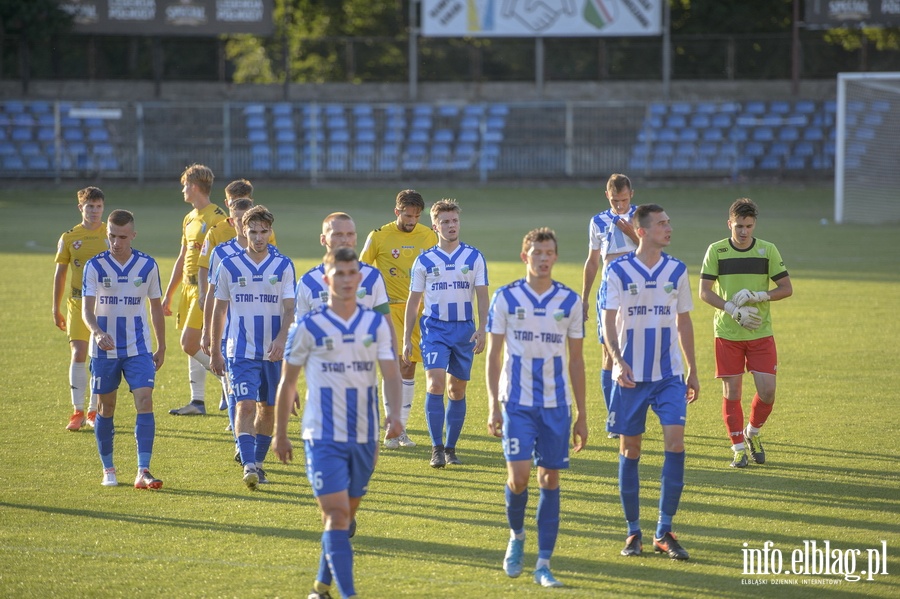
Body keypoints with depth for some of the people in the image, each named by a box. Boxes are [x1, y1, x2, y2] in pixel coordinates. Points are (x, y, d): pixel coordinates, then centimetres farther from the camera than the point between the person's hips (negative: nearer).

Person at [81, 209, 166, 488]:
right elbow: (87, 309, -12)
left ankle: (143, 471, -16)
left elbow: (156, 308, 11)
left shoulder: (147, 265, 0)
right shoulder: (95, 266, -6)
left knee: (145, 402, -13)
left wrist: (161, 347, 13)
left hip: (138, 349, 0)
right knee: (106, 408, 8)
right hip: (104, 349, 0)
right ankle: (108, 469, 23)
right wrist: (97, 332, -33)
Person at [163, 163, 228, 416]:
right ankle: (198, 401, 11)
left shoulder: (216, 217, -12)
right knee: (194, 346, 8)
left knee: (189, 344, -14)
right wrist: (168, 295, 22)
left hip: (205, 290, -9)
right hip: (188, 288, 9)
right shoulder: (190, 218, 16)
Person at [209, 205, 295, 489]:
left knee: (268, 408, 9)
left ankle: (258, 461, 24)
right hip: (240, 351, -1)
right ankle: (248, 466, -22)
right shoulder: (229, 266, 1)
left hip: (274, 352, 1)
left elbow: (290, 308, -3)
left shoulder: (283, 266, 1)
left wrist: (281, 338, -21)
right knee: (245, 405, -15)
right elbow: (219, 309, 9)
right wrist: (214, 352, 11)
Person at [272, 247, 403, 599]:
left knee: (345, 516, 14)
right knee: (336, 514, -13)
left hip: (364, 438, 4)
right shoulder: (308, 328, -5)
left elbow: (391, 373, -4)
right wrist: (280, 434, 6)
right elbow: (287, 383, 3)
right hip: (323, 437, -4)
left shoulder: (376, 324, 5)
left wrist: (393, 413, -23)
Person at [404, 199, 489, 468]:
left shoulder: (474, 257, 4)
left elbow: (482, 296, 2)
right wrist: (406, 339, 5)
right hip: (434, 327, -1)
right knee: (435, 383, -16)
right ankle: (437, 448, -13)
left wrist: (481, 329, -11)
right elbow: (413, 301, 8)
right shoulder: (424, 261, 4)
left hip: (464, 329, 1)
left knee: (457, 390, 6)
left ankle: (450, 448, 16)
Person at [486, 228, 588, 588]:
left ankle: (543, 564, 5)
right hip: (517, 402, -2)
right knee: (519, 475, -13)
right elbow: (494, 354, 3)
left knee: (550, 479, 1)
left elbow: (576, 360, 9)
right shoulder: (506, 298, 0)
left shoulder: (569, 301, 5)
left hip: (556, 405, 2)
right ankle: (516, 536, 17)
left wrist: (582, 415, 7)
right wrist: (493, 406, -5)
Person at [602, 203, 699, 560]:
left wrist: (692, 372, 14)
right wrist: (618, 361, -22)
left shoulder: (677, 271, 6)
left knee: (675, 441, -12)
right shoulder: (618, 271, -4)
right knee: (630, 450, 3)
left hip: (669, 374, 2)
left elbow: (684, 322, 14)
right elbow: (609, 322, -6)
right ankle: (633, 532, 15)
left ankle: (664, 531, -5)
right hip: (631, 375, -2)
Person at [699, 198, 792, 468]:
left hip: (761, 333, 1)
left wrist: (758, 296, -14)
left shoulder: (768, 250, 0)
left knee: (767, 391, -5)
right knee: (731, 392, 0)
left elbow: (786, 288, 3)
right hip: (727, 333, -1)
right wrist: (734, 310, -16)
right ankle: (739, 448, 10)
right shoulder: (716, 251, -2)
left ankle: (753, 432, 22)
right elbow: (705, 292, -3)